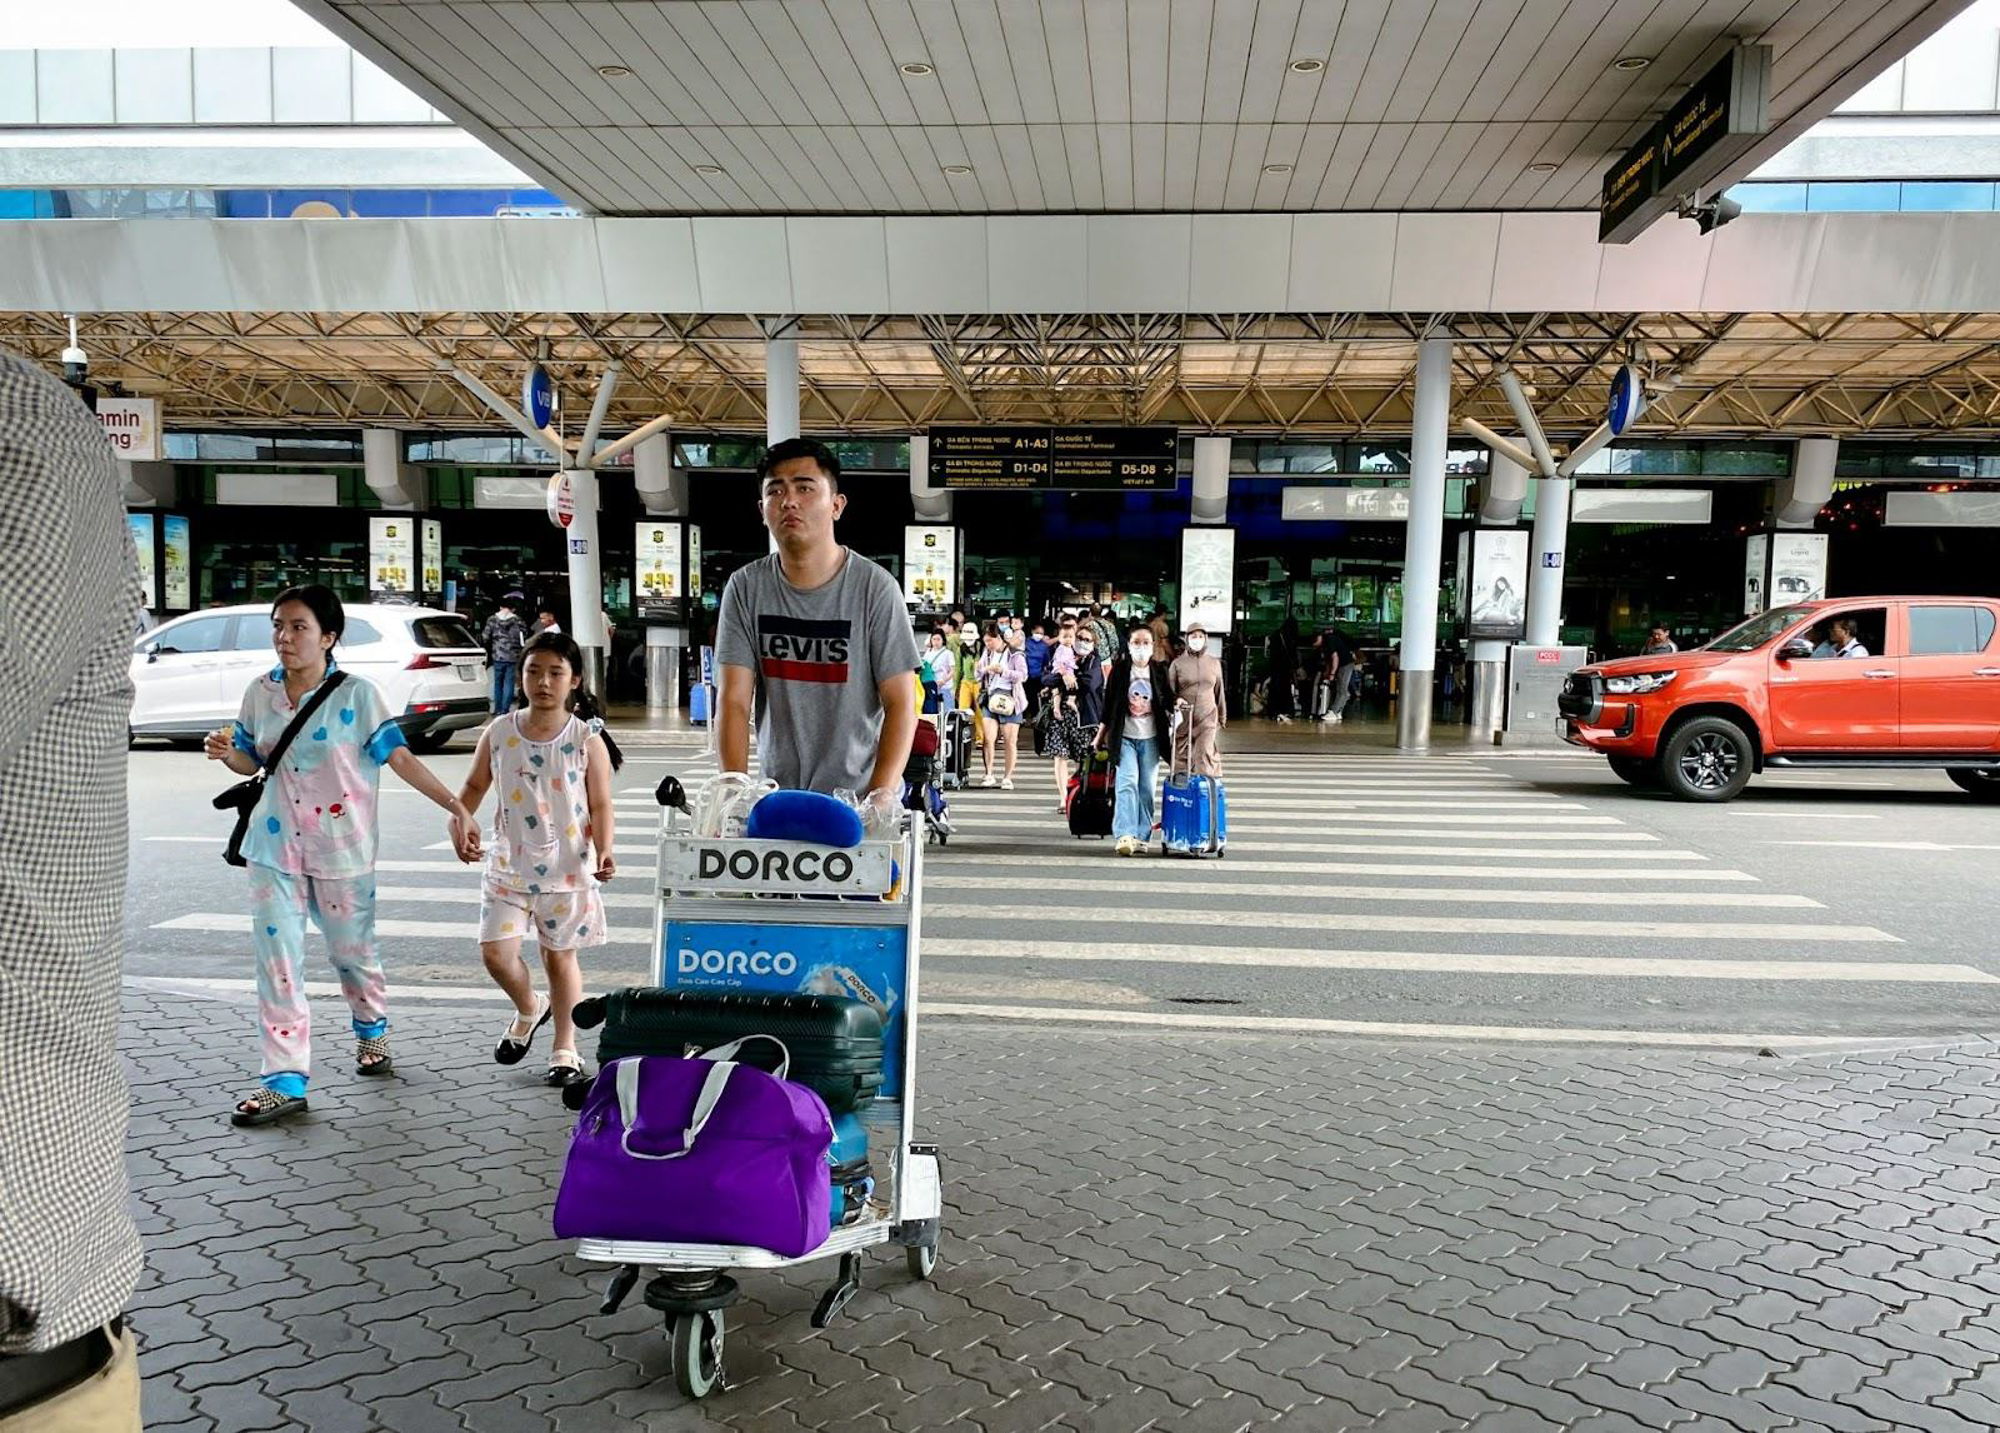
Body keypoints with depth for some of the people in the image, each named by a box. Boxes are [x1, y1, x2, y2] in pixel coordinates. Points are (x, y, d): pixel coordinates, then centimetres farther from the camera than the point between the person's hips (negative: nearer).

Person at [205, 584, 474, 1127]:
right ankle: (286, 1081, 2)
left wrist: (454, 805, -17)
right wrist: (227, 752, -10)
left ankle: (372, 1030, 42)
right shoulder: (261, 692, 1)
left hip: (341, 848, -3)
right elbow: (254, 760, 13)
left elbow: (400, 757, -11)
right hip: (276, 845, 3)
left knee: (352, 950, 13)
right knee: (277, 961, -2)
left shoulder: (356, 695, -11)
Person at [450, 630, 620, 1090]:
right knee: (495, 952, -4)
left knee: (560, 956, 8)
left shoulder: (587, 739, -8)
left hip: (568, 869, -2)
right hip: (509, 865, 2)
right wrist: (461, 822, -5)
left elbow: (600, 806, -5)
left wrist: (604, 852, -20)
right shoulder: (499, 732, -1)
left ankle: (565, 1050, 24)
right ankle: (529, 1010, 29)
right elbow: (475, 785, 13)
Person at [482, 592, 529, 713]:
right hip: (513, 657, -2)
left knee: (498, 683, 13)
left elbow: (485, 637, 3)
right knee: (509, 683, 2)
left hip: (497, 657, 2)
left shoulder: (492, 619, 2)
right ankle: (505, 709, -1)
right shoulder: (518, 621, -3)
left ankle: (497, 709, 17)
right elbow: (524, 639, -3)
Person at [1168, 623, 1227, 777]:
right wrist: (1175, 700, -18)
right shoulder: (1177, 663, 3)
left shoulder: (1214, 663, 9)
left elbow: (1219, 692, 15)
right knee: (1184, 758, 4)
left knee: (1204, 756, -10)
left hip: (1208, 717, 0)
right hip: (1183, 718, 0)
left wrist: (1222, 716, 18)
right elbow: (1169, 690, 3)